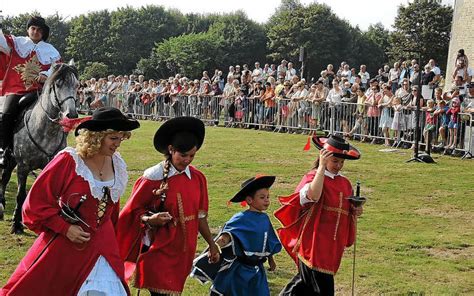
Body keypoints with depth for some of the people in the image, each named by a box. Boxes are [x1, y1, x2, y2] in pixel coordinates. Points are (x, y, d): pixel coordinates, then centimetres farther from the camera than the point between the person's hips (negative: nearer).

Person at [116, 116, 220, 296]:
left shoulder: (197, 178, 3)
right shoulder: (153, 178, -12)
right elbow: (133, 211, -5)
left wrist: (211, 244, 15)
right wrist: (150, 219, -23)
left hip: (184, 250, 5)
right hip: (159, 249, -5)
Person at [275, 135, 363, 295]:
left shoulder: (345, 183, 12)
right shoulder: (313, 177, -8)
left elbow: (347, 211, 21)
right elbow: (313, 195, -30)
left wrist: (355, 211, -1)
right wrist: (322, 166, -28)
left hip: (334, 245, 7)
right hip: (315, 244, -7)